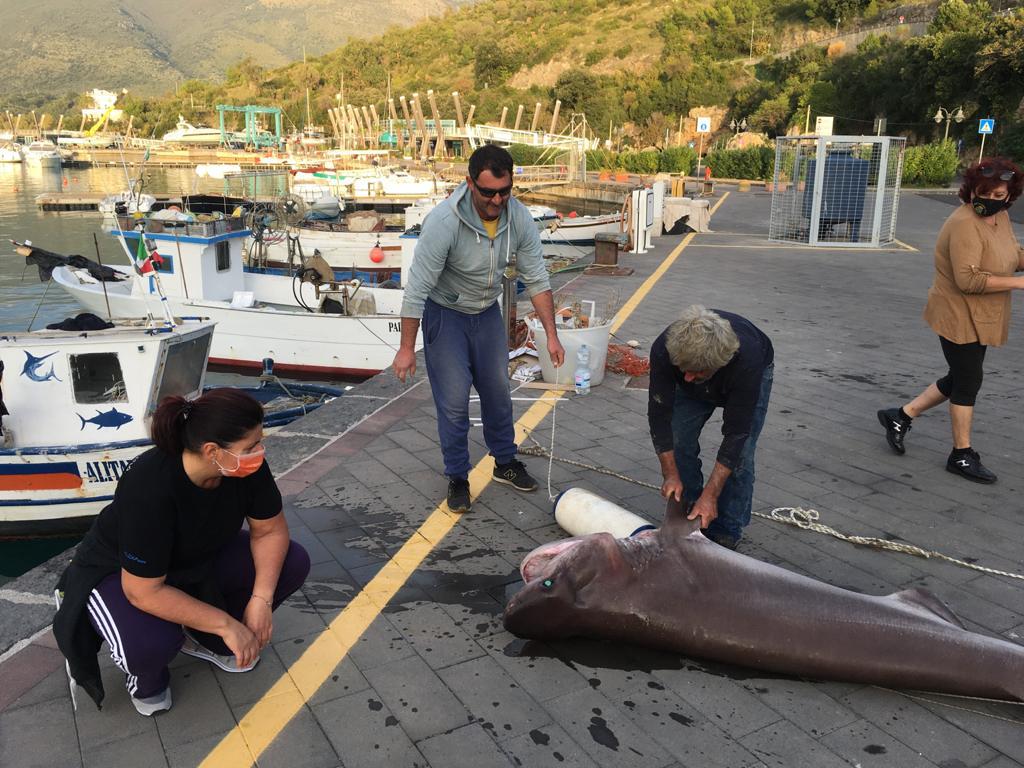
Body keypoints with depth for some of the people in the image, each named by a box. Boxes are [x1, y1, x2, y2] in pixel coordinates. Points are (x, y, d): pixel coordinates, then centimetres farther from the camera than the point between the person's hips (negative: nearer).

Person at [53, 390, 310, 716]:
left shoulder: (247, 465, -23)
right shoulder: (150, 488, -39)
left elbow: (270, 530, -10)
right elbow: (145, 591, -34)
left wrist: (261, 600, -24)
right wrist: (226, 624, -30)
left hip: (197, 560, 6)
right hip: (119, 573, -6)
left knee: (293, 562, -12)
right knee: (151, 645, -37)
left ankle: (205, 638, 7)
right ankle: (146, 676, 2)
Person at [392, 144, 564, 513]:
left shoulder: (519, 218, -16)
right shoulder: (444, 222, -31)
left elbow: (536, 279, -7)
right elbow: (417, 288, -26)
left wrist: (551, 335, -8)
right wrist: (407, 348, -22)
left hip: (488, 313, 5)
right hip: (444, 315, -5)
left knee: (498, 393, 14)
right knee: (454, 402, -3)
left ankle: (505, 462, 34)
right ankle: (457, 478, 16)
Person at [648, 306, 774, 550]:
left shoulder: (746, 361, -45)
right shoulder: (664, 350, -40)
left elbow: (735, 433, -37)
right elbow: (660, 413, -27)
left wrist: (710, 495, -36)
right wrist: (670, 474, -27)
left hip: (754, 372, -3)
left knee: (739, 454, -14)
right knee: (679, 442, -7)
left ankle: (725, 535, 1)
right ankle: (689, 520, 12)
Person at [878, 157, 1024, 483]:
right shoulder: (965, 224, -24)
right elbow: (967, 280, -30)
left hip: (978, 319, 9)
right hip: (959, 318, -9)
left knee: (960, 380, 17)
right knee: (968, 382, 2)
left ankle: (901, 416, 28)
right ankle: (962, 455, 17)